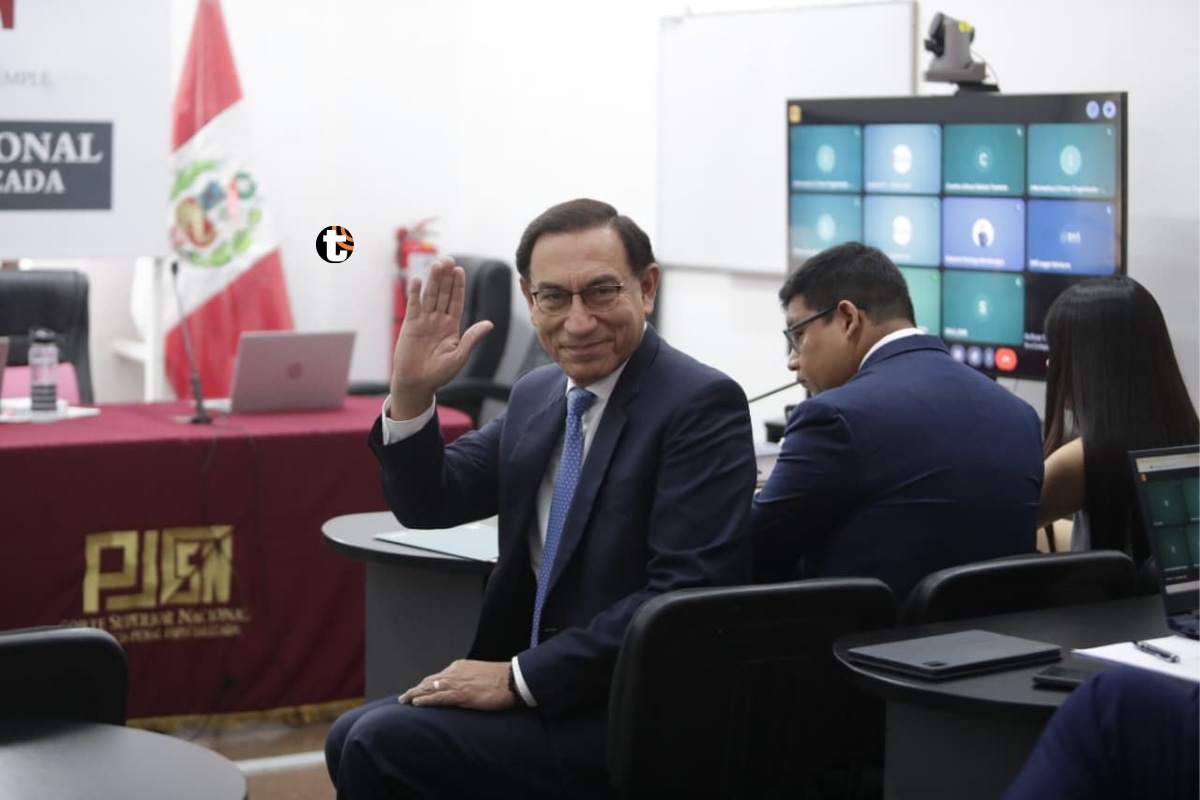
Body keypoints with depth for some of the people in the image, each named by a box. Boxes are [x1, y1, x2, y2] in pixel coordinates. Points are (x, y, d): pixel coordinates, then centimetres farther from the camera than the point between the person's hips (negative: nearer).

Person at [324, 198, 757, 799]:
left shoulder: (702, 405, -15)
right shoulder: (537, 394, 10)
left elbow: (686, 595, -23)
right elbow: (427, 505, 13)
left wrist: (520, 677, -20)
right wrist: (411, 392, -6)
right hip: (531, 686, 8)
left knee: (383, 746, -17)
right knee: (352, 738, -4)